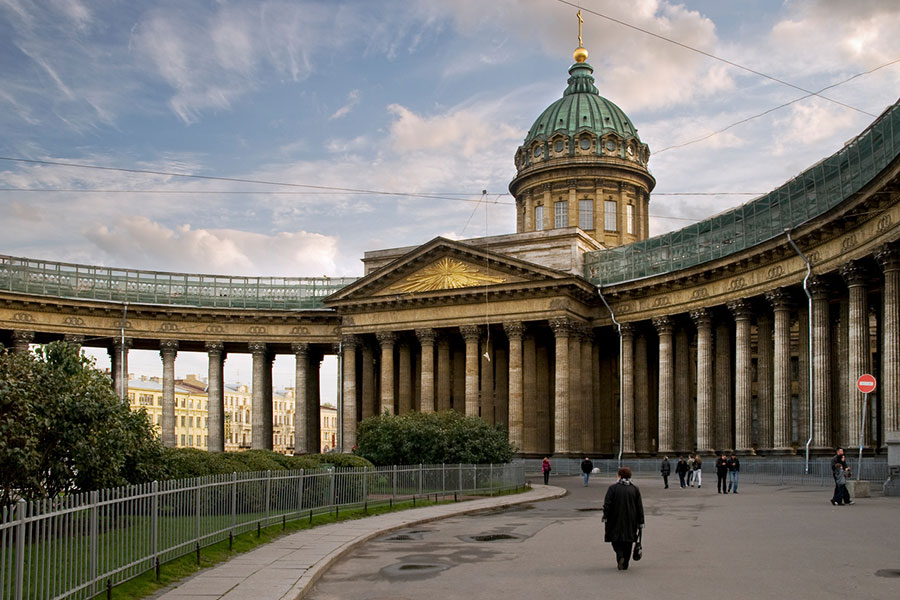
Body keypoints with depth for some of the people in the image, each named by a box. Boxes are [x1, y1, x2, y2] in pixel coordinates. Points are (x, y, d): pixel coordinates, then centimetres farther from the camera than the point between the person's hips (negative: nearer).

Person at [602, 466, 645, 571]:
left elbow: (607, 504, -11)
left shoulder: (613, 488, -6)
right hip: (630, 521, 2)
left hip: (616, 520, -2)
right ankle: (625, 564, 13)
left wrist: (605, 517, -4)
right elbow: (640, 507, 4)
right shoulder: (635, 489, 3)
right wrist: (640, 522, 7)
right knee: (628, 542, 12)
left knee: (616, 540, 9)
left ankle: (620, 556, -16)